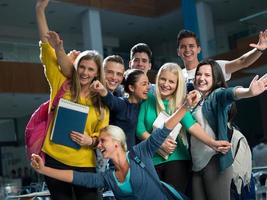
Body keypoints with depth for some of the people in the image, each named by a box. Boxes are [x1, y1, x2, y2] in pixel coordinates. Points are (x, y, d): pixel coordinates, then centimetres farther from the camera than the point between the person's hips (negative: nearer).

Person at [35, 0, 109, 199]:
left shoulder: (101, 101, 6)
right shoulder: (62, 85, 3)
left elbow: (102, 135, 8)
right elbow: (47, 48, -2)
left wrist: (90, 140, -15)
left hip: (84, 164, 1)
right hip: (54, 159, -1)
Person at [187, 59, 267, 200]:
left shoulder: (218, 95, -3)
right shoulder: (194, 99, 16)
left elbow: (231, 93, -25)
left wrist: (248, 92, -46)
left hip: (214, 160, -5)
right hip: (195, 163, 6)